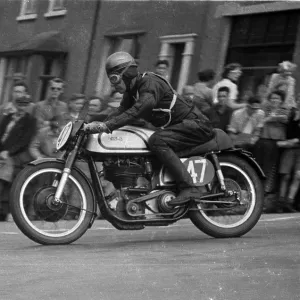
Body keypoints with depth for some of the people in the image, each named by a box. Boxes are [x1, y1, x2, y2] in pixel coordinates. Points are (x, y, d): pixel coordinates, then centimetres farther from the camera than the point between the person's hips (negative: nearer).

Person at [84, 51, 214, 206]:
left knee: (157, 141, -30)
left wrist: (105, 126, -42)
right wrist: (96, 125, -10)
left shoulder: (150, 83, -19)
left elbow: (136, 111, -34)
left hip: (195, 124, -11)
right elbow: (120, 114, 8)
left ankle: (188, 188, -33)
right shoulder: (131, 92, 13)